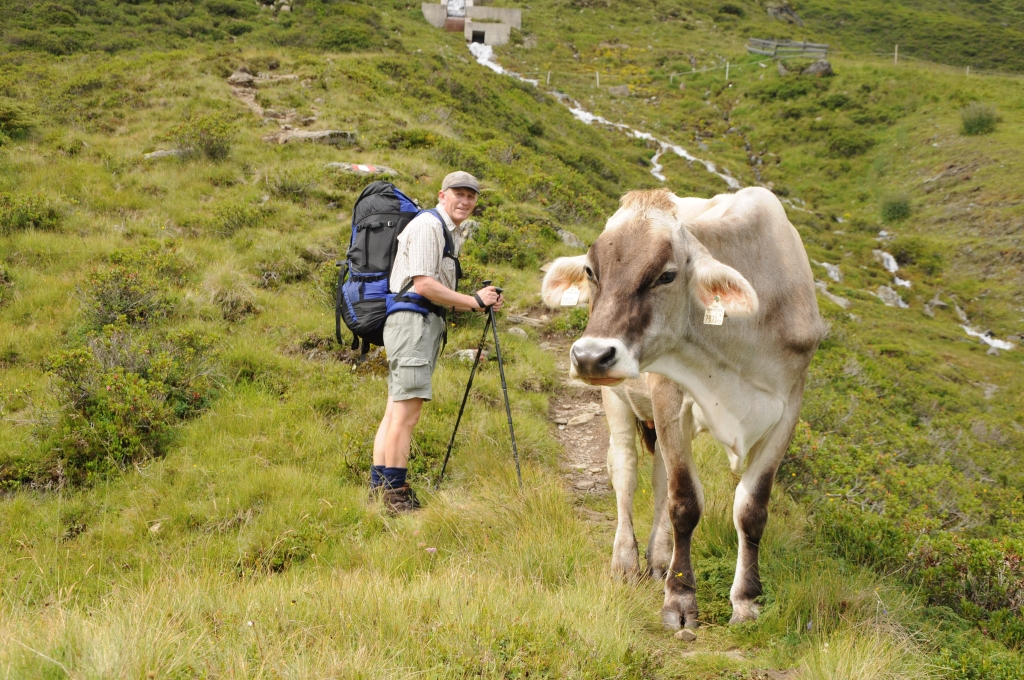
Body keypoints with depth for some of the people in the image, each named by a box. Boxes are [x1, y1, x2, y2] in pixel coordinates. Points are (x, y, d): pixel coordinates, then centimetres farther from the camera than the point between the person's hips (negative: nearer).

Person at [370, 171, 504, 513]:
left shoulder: (446, 231, 23)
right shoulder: (428, 225, -9)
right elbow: (423, 285, -17)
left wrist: (481, 302, 11)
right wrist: (473, 301, -11)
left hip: (424, 322, 11)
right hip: (413, 321, -11)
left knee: (396, 409, 11)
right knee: (407, 411, -12)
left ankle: (379, 486, 14)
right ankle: (394, 492, -10)